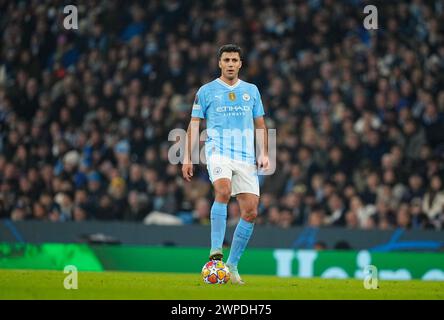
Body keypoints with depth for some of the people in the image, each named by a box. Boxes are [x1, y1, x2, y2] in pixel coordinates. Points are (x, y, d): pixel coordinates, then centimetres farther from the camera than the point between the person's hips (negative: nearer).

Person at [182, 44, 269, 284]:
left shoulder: (251, 90, 15)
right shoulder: (206, 91, 8)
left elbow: (260, 125, 18)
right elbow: (194, 125, 8)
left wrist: (263, 154, 6)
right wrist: (187, 158, 1)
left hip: (246, 157, 4)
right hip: (218, 152, -3)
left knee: (250, 212, -4)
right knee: (223, 191, -32)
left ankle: (232, 264, 8)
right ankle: (216, 251, -34)